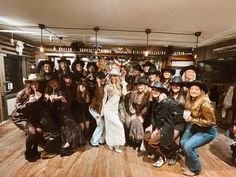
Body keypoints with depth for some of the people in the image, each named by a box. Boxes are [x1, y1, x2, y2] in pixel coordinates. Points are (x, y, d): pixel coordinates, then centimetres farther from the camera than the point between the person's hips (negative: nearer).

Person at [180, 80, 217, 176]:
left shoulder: (204, 104, -28)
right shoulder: (190, 100, -6)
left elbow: (210, 122, -22)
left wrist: (192, 120, -27)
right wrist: (187, 117, -7)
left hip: (208, 131, -7)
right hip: (194, 126, 7)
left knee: (188, 146, -16)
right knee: (183, 142, -4)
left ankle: (195, 169, 12)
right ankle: (189, 165, 23)